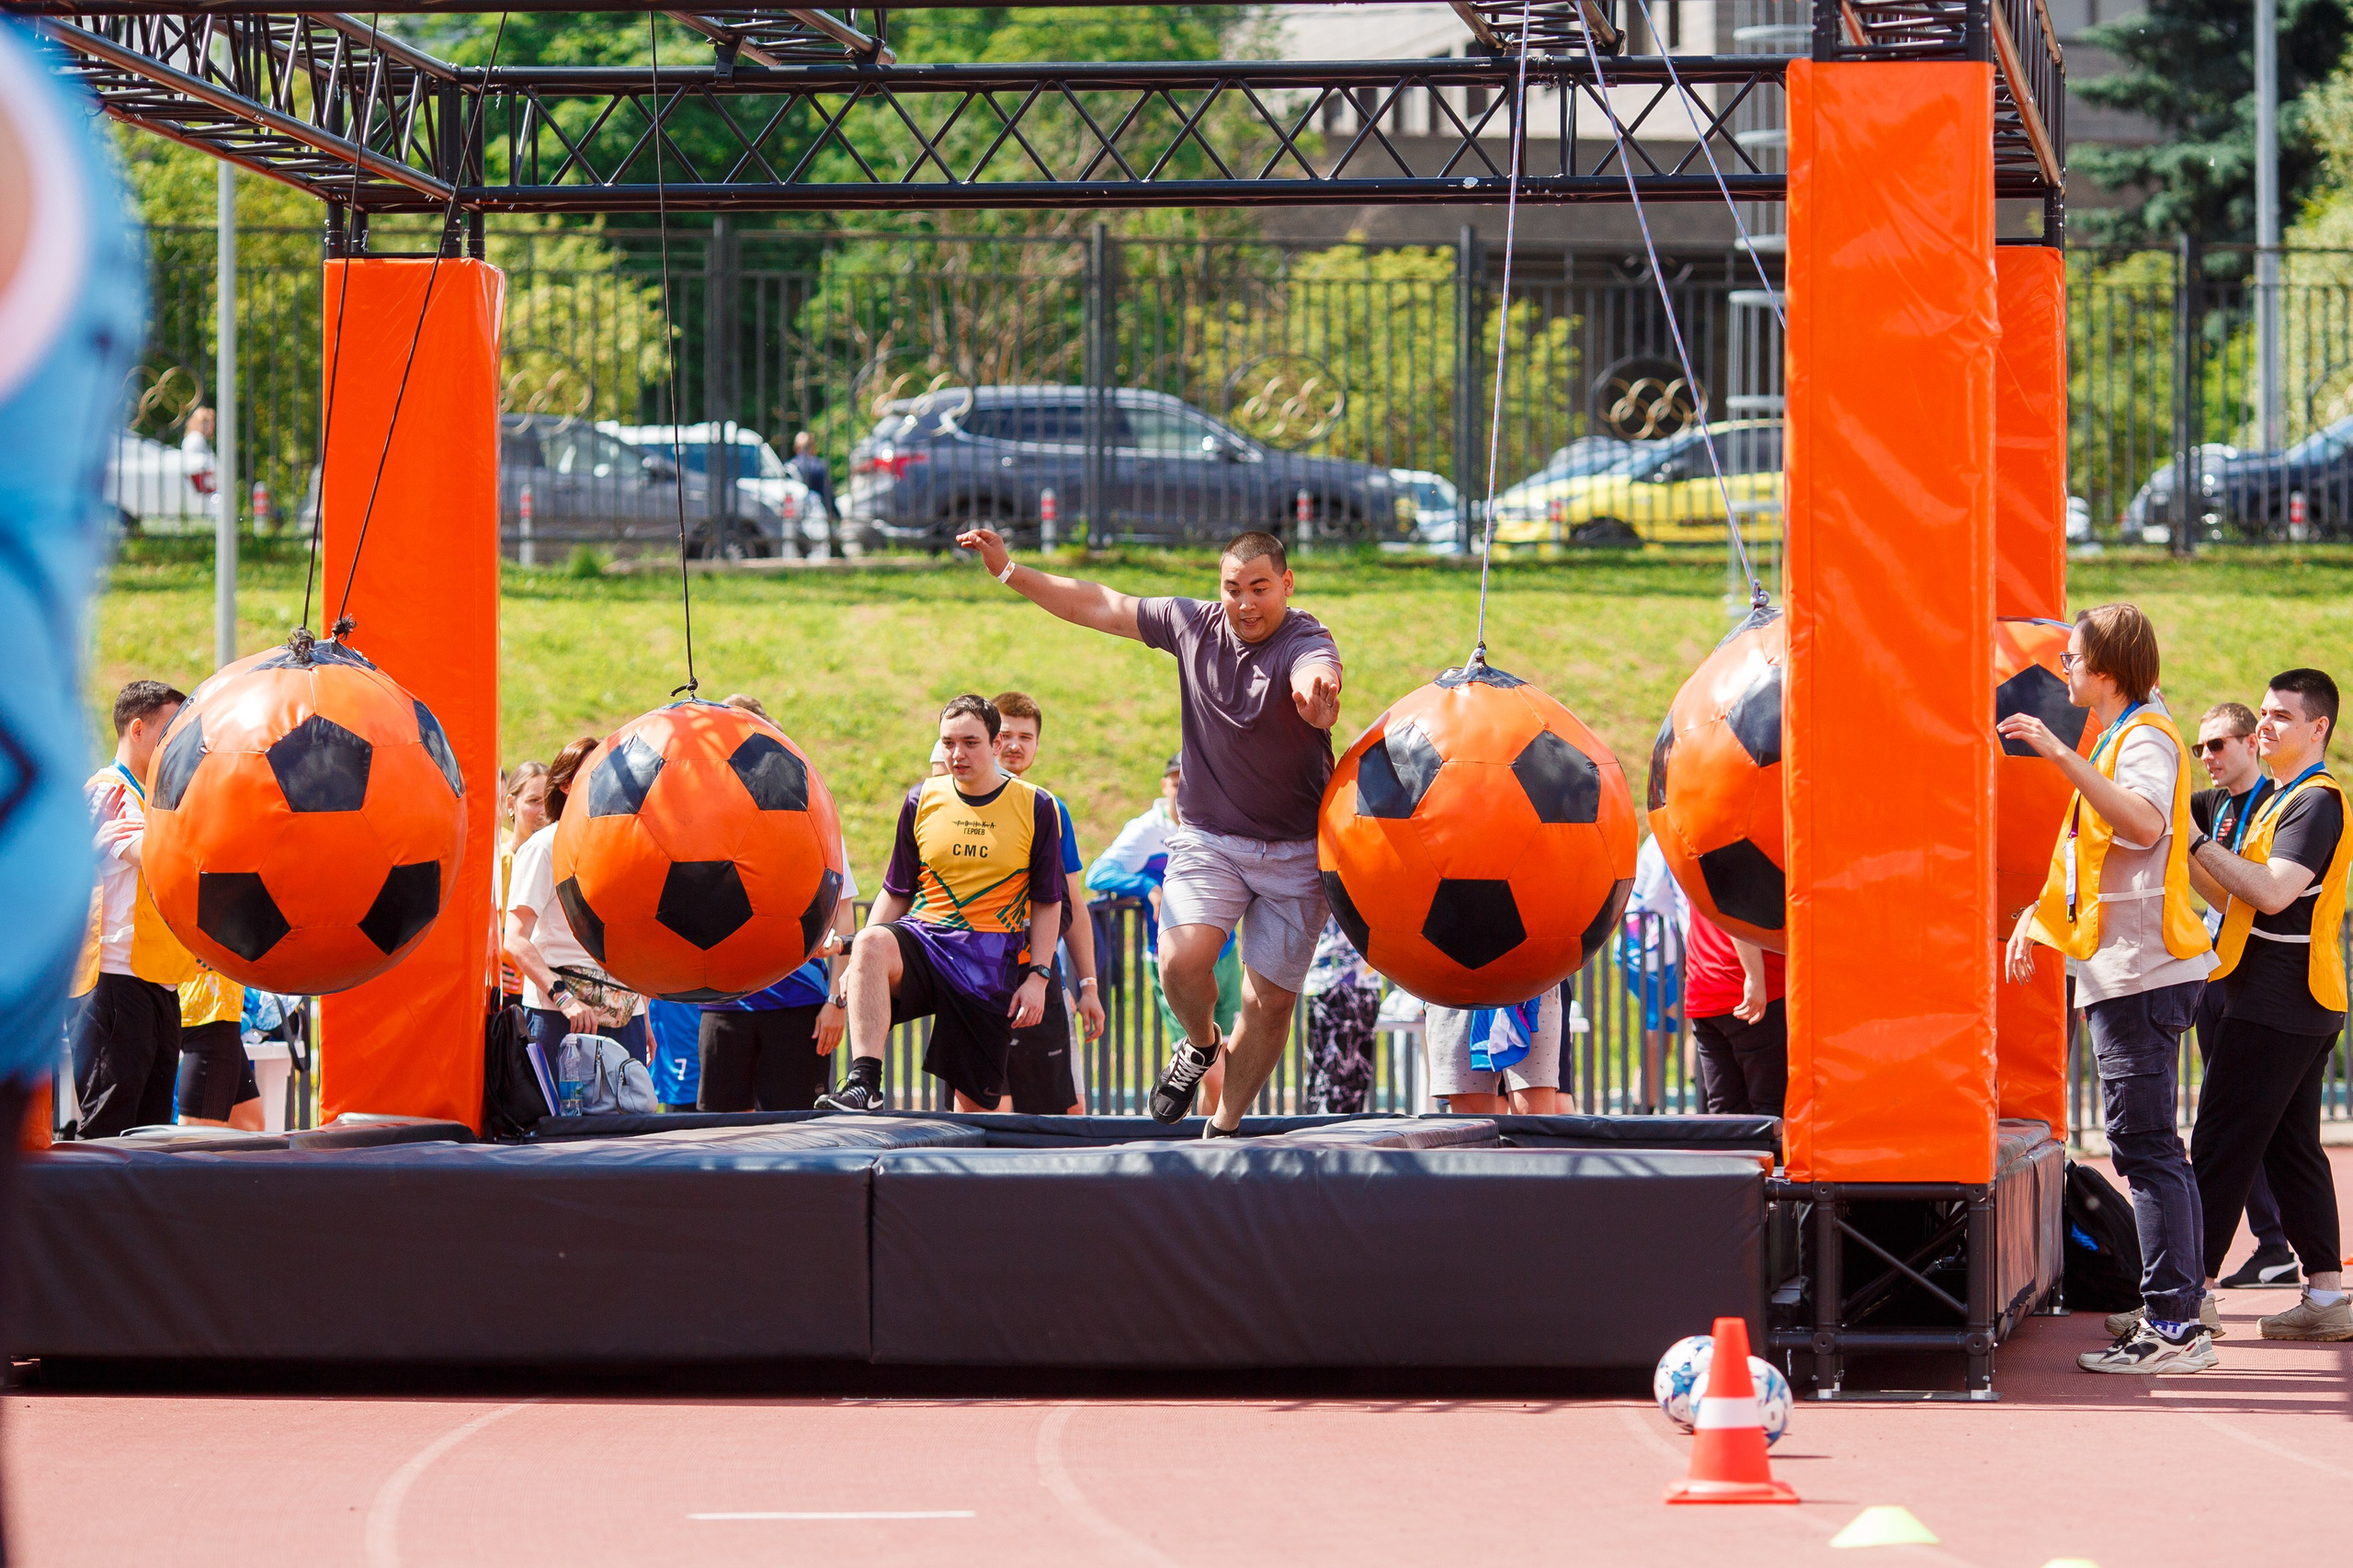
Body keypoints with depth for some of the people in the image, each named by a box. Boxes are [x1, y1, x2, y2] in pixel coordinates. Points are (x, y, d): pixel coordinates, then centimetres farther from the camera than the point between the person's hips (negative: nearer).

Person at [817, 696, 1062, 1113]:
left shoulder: (1035, 808, 3)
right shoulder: (923, 801, 9)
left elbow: (1047, 903, 6)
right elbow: (896, 893, 14)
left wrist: (1037, 977, -4)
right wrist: (859, 964, 3)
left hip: (992, 961, -1)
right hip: (923, 938, 1)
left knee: (976, 1101, -2)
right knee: (872, 944, -35)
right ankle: (863, 1086, -46)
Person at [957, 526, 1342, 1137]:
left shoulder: (1306, 642, -18)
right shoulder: (1194, 625, -2)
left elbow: (1317, 680, -42)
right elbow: (1100, 607, 8)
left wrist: (1320, 700, -67)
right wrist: (1009, 571, 7)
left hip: (1295, 852, -3)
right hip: (1208, 839, 3)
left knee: (1271, 1001, -2)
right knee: (1182, 960, -21)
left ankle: (1224, 1128, 19)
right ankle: (1200, 1042, 13)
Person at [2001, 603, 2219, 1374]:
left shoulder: (2145, 738, -12)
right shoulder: (2115, 738, 20)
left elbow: (2144, 824, -33)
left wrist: (2060, 754, -34)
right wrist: (2040, 914, 19)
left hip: (2141, 969, -11)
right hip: (2127, 970, 11)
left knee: (2145, 1143, -12)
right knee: (2151, 1144, 18)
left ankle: (2173, 1326, -14)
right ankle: (2183, 1299, 27)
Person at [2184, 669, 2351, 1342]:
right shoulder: (2281, 800, 20)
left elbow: (2273, 891, -24)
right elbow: (2233, 895, 20)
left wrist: (2198, 842, -20)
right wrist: (2191, 854, 6)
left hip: (2278, 1006, -10)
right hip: (2296, 1007, 10)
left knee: (2221, 1147, -9)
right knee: (2291, 1149, 11)